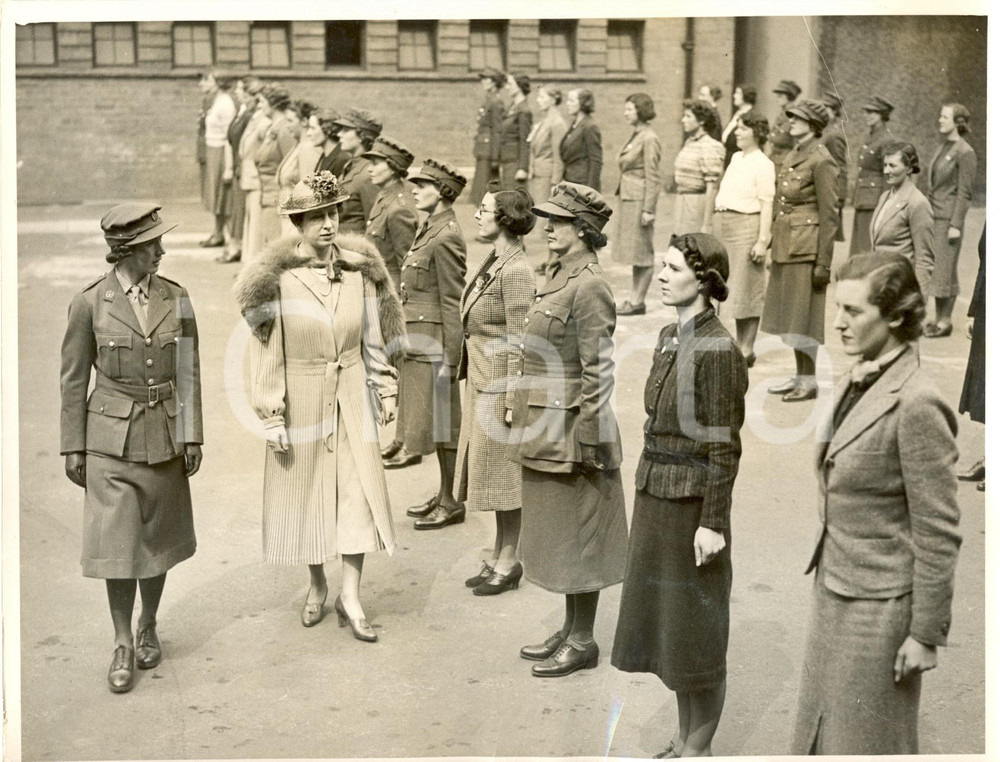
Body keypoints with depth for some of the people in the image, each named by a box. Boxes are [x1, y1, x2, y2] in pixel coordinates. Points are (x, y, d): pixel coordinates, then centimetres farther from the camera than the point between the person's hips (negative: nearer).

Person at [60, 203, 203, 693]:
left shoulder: (176, 299, 0)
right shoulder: (90, 303, -7)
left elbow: (189, 373, 4)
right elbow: (73, 380, -1)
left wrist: (192, 436, 0)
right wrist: (73, 447, -1)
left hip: (164, 435, 3)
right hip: (111, 437, -2)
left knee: (157, 539, 11)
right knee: (116, 542, -4)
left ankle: (149, 627, 30)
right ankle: (123, 645, 9)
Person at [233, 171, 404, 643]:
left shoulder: (359, 269, -2)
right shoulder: (276, 279, -12)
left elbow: (374, 339, 8)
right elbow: (265, 354, -8)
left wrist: (384, 390, 9)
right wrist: (272, 417, -9)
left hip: (351, 396, 2)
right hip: (302, 398, -2)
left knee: (361, 487, -2)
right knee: (305, 488, 10)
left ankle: (351, 595, 7)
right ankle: (317, 585, 30)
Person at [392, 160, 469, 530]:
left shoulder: (446, 237, -17)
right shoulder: (429, 228, 11)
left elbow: (453, 301, -18)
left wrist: (448, 357, -19)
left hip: (435, 342, -10)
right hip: (419, 340, 10)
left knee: (442, 419, -1)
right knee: (433, 419, 15)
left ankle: (452, 502, 9)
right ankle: (444, 495, 25)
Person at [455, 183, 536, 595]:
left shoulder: (516, 271, -19)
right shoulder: (493, 262, 9)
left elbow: (518, 342, -20)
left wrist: (512, 401, -19)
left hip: (500, 384, -9)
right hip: (480, 380, 9)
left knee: (504, 474, 2)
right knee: (491, 472, 17)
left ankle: (507, 563, 14)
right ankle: (498, 556, 28)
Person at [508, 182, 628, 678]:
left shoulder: (589, 287, -17)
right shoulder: (558, 277, 11)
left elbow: (598, 372, -19)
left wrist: (584, 437, -19)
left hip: (570, 430, -9)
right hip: (543, 429, 10)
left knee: (575, 536, 2)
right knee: (556, 534, 16)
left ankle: (583, 642, 13)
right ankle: (570, 630, 28)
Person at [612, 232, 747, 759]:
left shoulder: (718, 349, -19)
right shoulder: (670, 338, 8)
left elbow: (725, 444, -18)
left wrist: (713, 524, -19)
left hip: (694, 506, -9)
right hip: (659, 498, 9)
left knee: (697, 632, 3)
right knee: (667, 621, 16)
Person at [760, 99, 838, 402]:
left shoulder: (821, 161, -13)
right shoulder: (791, 157, 13)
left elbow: (829, 215, -14)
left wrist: (823, 262, -16)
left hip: (806, 246, -9)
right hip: (784, 246, 9)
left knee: (803, 315, -2)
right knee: (787, 316, 13)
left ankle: (809, 381, 8)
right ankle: (800, 375, 23)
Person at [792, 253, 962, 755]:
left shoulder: (916, 403, -22)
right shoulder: (856, 382, 3)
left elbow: (938, 533, -19)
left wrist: (926, 634, -15)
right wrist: (825, 579, 17)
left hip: (880, 603, -8)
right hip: (834, 590, 8)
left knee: (865, 741, 9)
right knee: (818, 733, 18)